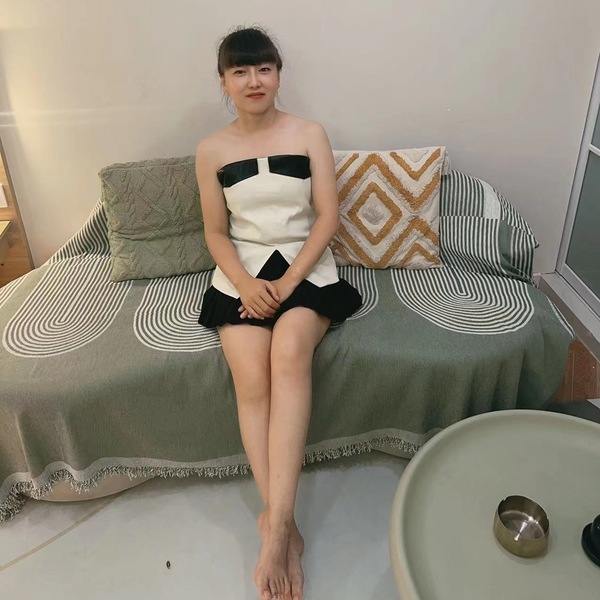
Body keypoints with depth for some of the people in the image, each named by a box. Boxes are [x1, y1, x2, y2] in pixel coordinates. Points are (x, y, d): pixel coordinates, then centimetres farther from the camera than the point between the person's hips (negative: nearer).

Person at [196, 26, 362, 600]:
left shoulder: (310, 134, 4)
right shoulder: (211, 150, 6)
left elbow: (328, 216, -1)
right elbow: (216, 233, 7)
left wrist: (287, 282, -13)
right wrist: (246, 283, -13)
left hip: (305, 265, -1)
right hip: (242, 271, 1)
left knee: (289, 353, -32)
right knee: (251, 379, -24)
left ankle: (275, 524, -31)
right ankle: (285, 527, -18)